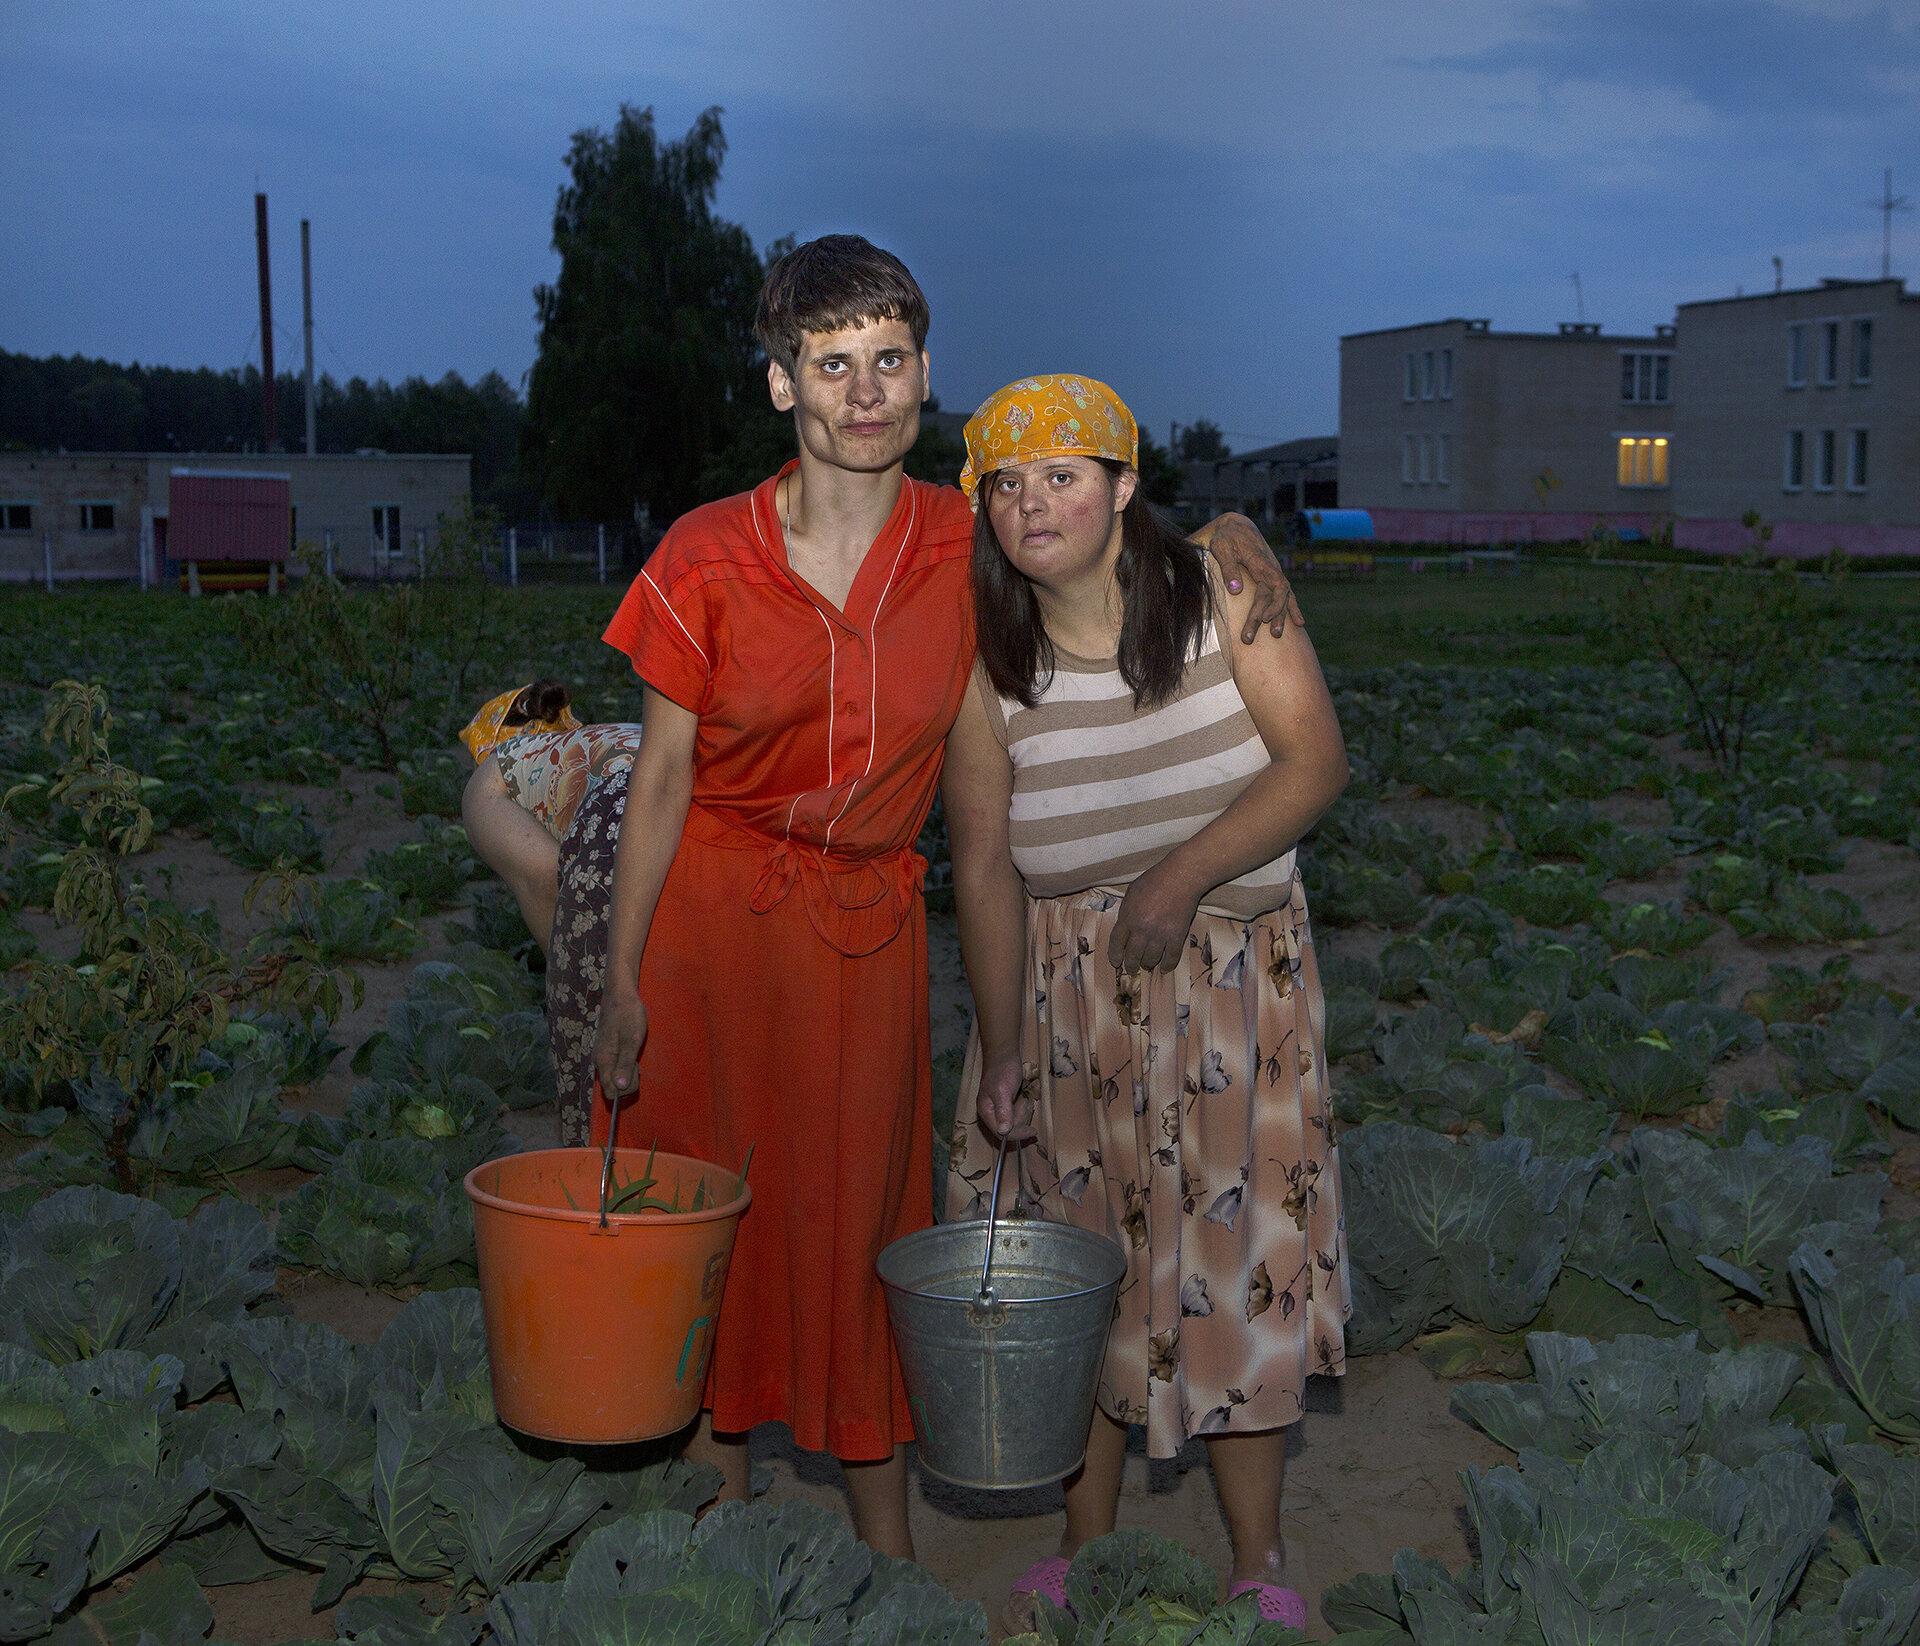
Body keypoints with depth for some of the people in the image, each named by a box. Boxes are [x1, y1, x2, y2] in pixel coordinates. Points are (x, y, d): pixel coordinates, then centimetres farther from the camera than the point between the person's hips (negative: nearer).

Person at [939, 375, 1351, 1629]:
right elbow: (984, 866, -5)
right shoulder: (988, 664, -7)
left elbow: (1315, 759, -14)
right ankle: (1088, 1541, 26)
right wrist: (1002, 1049, -7)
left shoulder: (1220, 595, -9)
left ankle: (1260, 1561, 18)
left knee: (1237, 1245, 3)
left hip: (1233, 975, -1)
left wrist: (1183, 875, -24)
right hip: (1070, 989, 1)